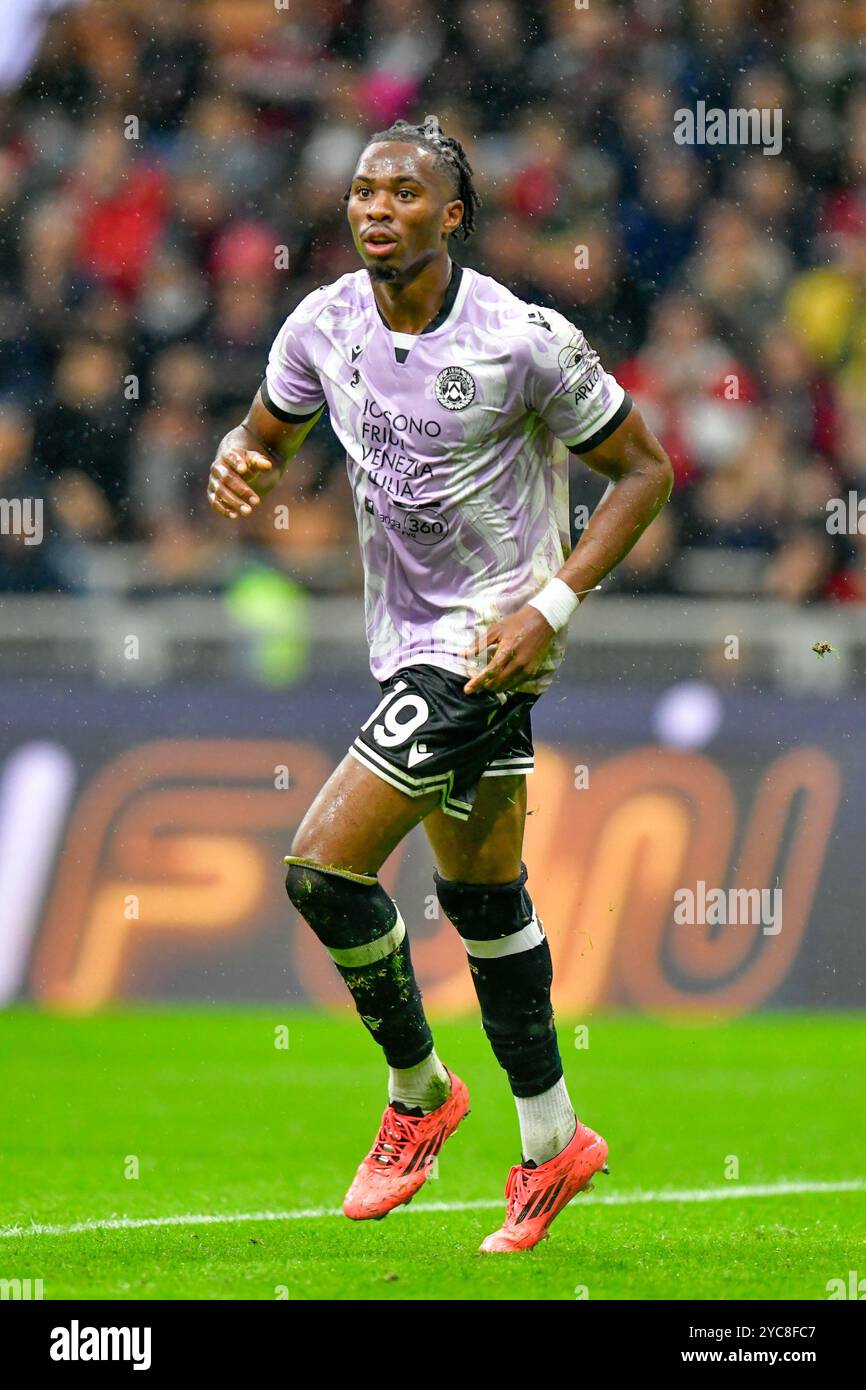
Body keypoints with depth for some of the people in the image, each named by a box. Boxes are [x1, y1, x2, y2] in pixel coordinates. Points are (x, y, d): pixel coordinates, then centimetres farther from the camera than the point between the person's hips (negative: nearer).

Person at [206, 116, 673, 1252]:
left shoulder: (526, 341, -18)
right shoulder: (324, 325, -2)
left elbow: (643, 468, -8)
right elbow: (270, 434, 15)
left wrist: (552, 604, -17)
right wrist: (238, 464, -10)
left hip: (489, 638, -7)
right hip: (407, 638, 7)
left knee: (323, 864, -15)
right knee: (482, 894, 15)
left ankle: (418, 1091, 6)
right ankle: (552, 1143, 27)